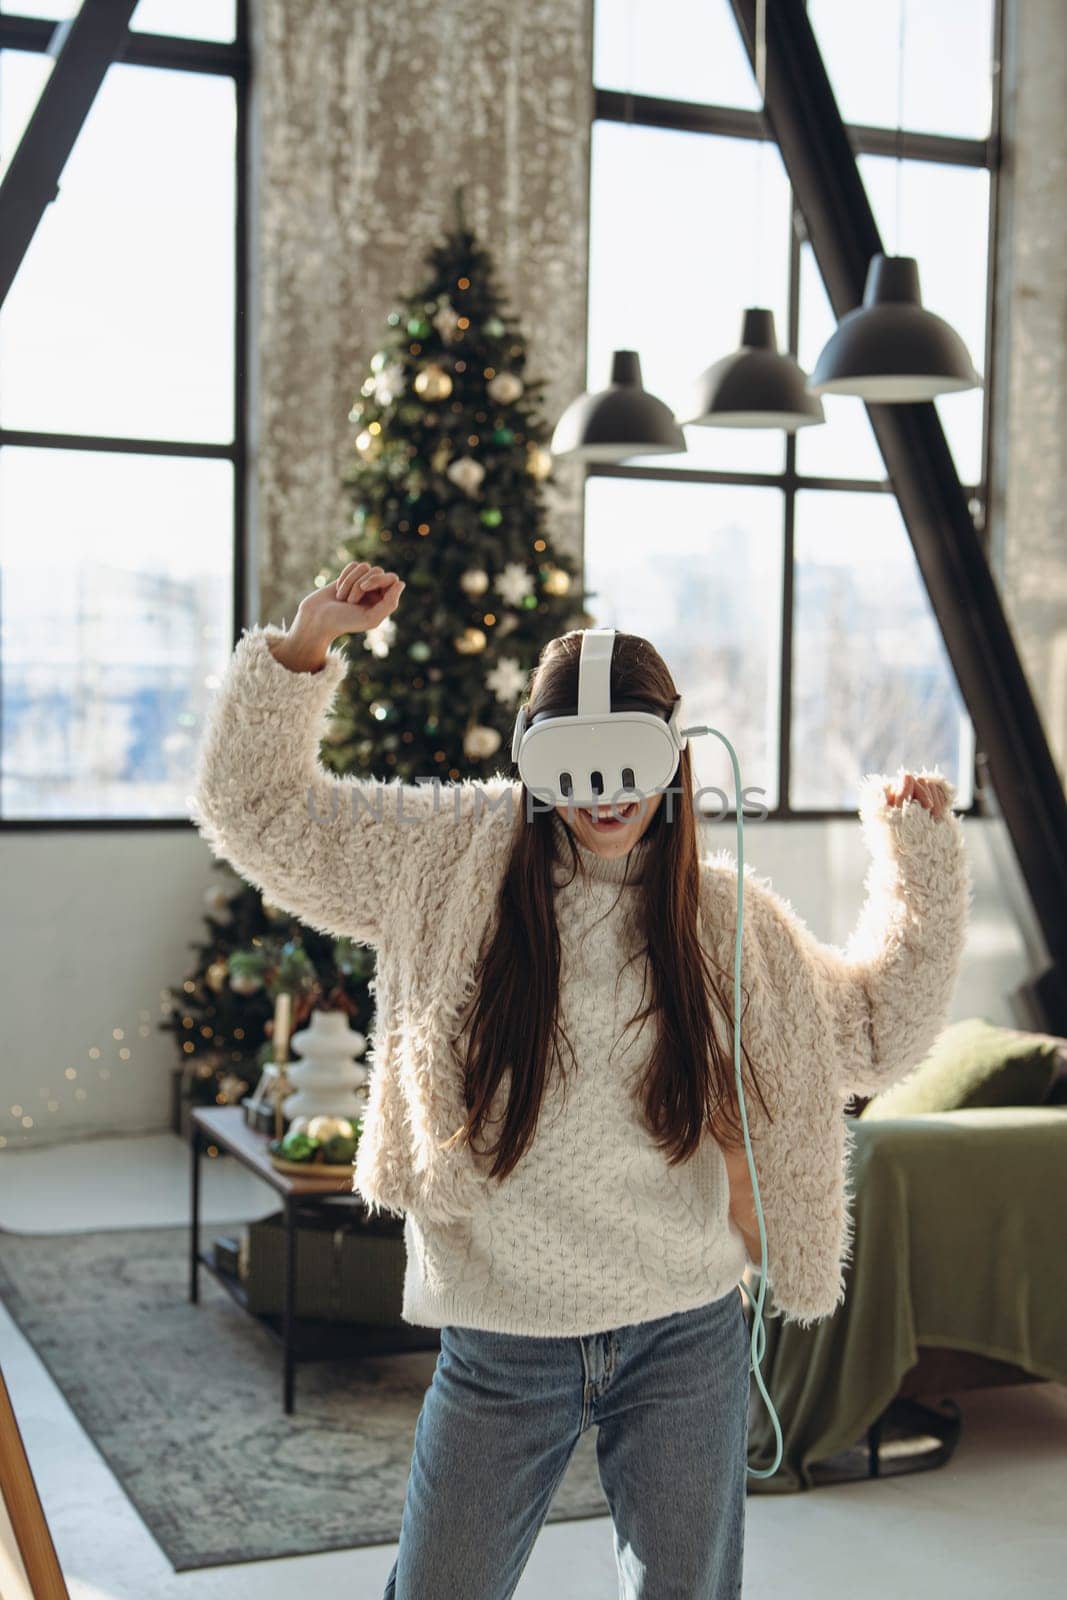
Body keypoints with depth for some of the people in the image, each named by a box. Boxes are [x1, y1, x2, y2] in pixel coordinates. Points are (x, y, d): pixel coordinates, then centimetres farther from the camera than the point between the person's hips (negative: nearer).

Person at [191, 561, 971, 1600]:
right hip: (499, 1346, -1)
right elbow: (254, 805, 0)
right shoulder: (447, 865, -3)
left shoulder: (725, 918, 1)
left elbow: (879, 1030, 14)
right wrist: (307, 642, -10)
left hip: (685, 1342, 2)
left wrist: (920, 851, 7)